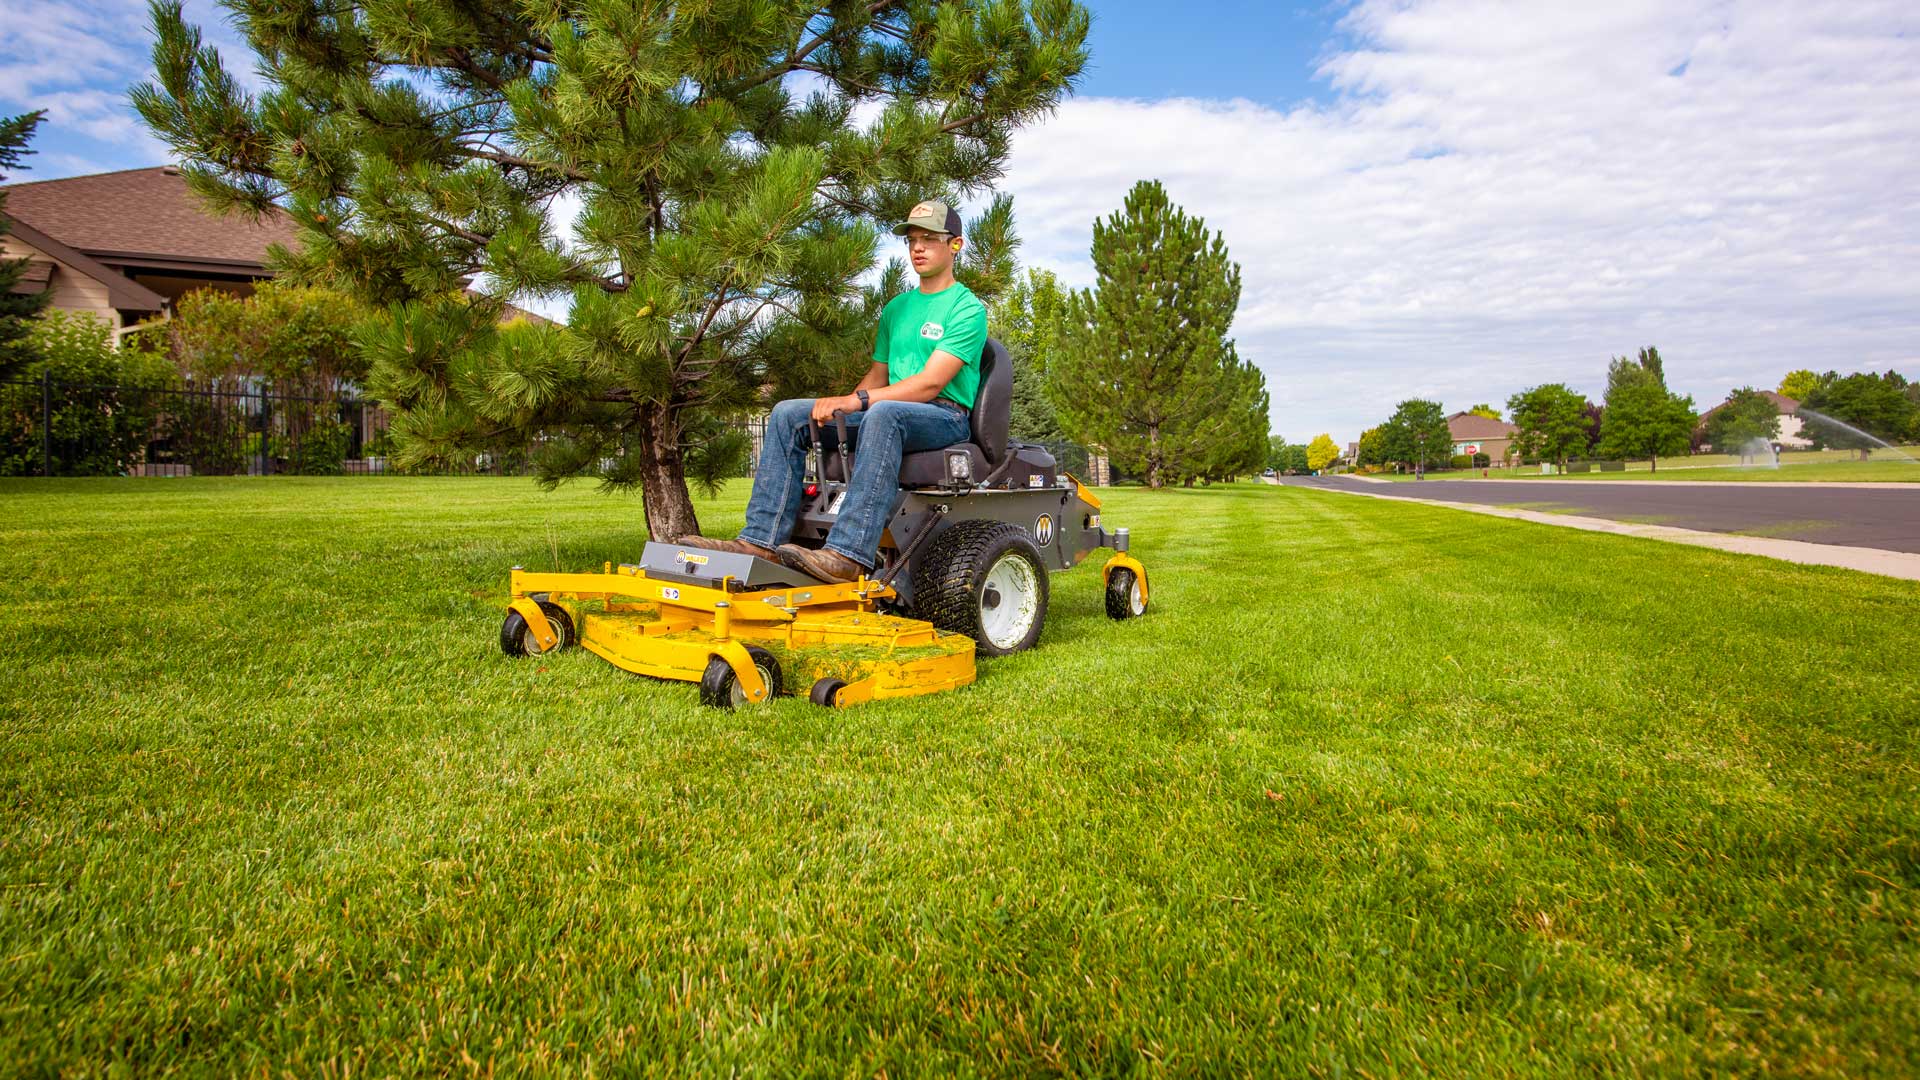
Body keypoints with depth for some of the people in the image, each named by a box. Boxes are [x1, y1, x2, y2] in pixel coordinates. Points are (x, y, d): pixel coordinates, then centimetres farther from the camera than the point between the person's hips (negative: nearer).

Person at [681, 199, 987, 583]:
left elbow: (931, 382, -16)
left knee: (883, 413, -41)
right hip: (888, 412, 7)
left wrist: (858, 400, -24)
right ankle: (761, 540, -22)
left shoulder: (967, 308, -3)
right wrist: (840, 406, 0)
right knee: (788, 414, -10)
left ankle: (848, 554, -49)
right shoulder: (897, 307, 22)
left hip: (945, 415, -7)